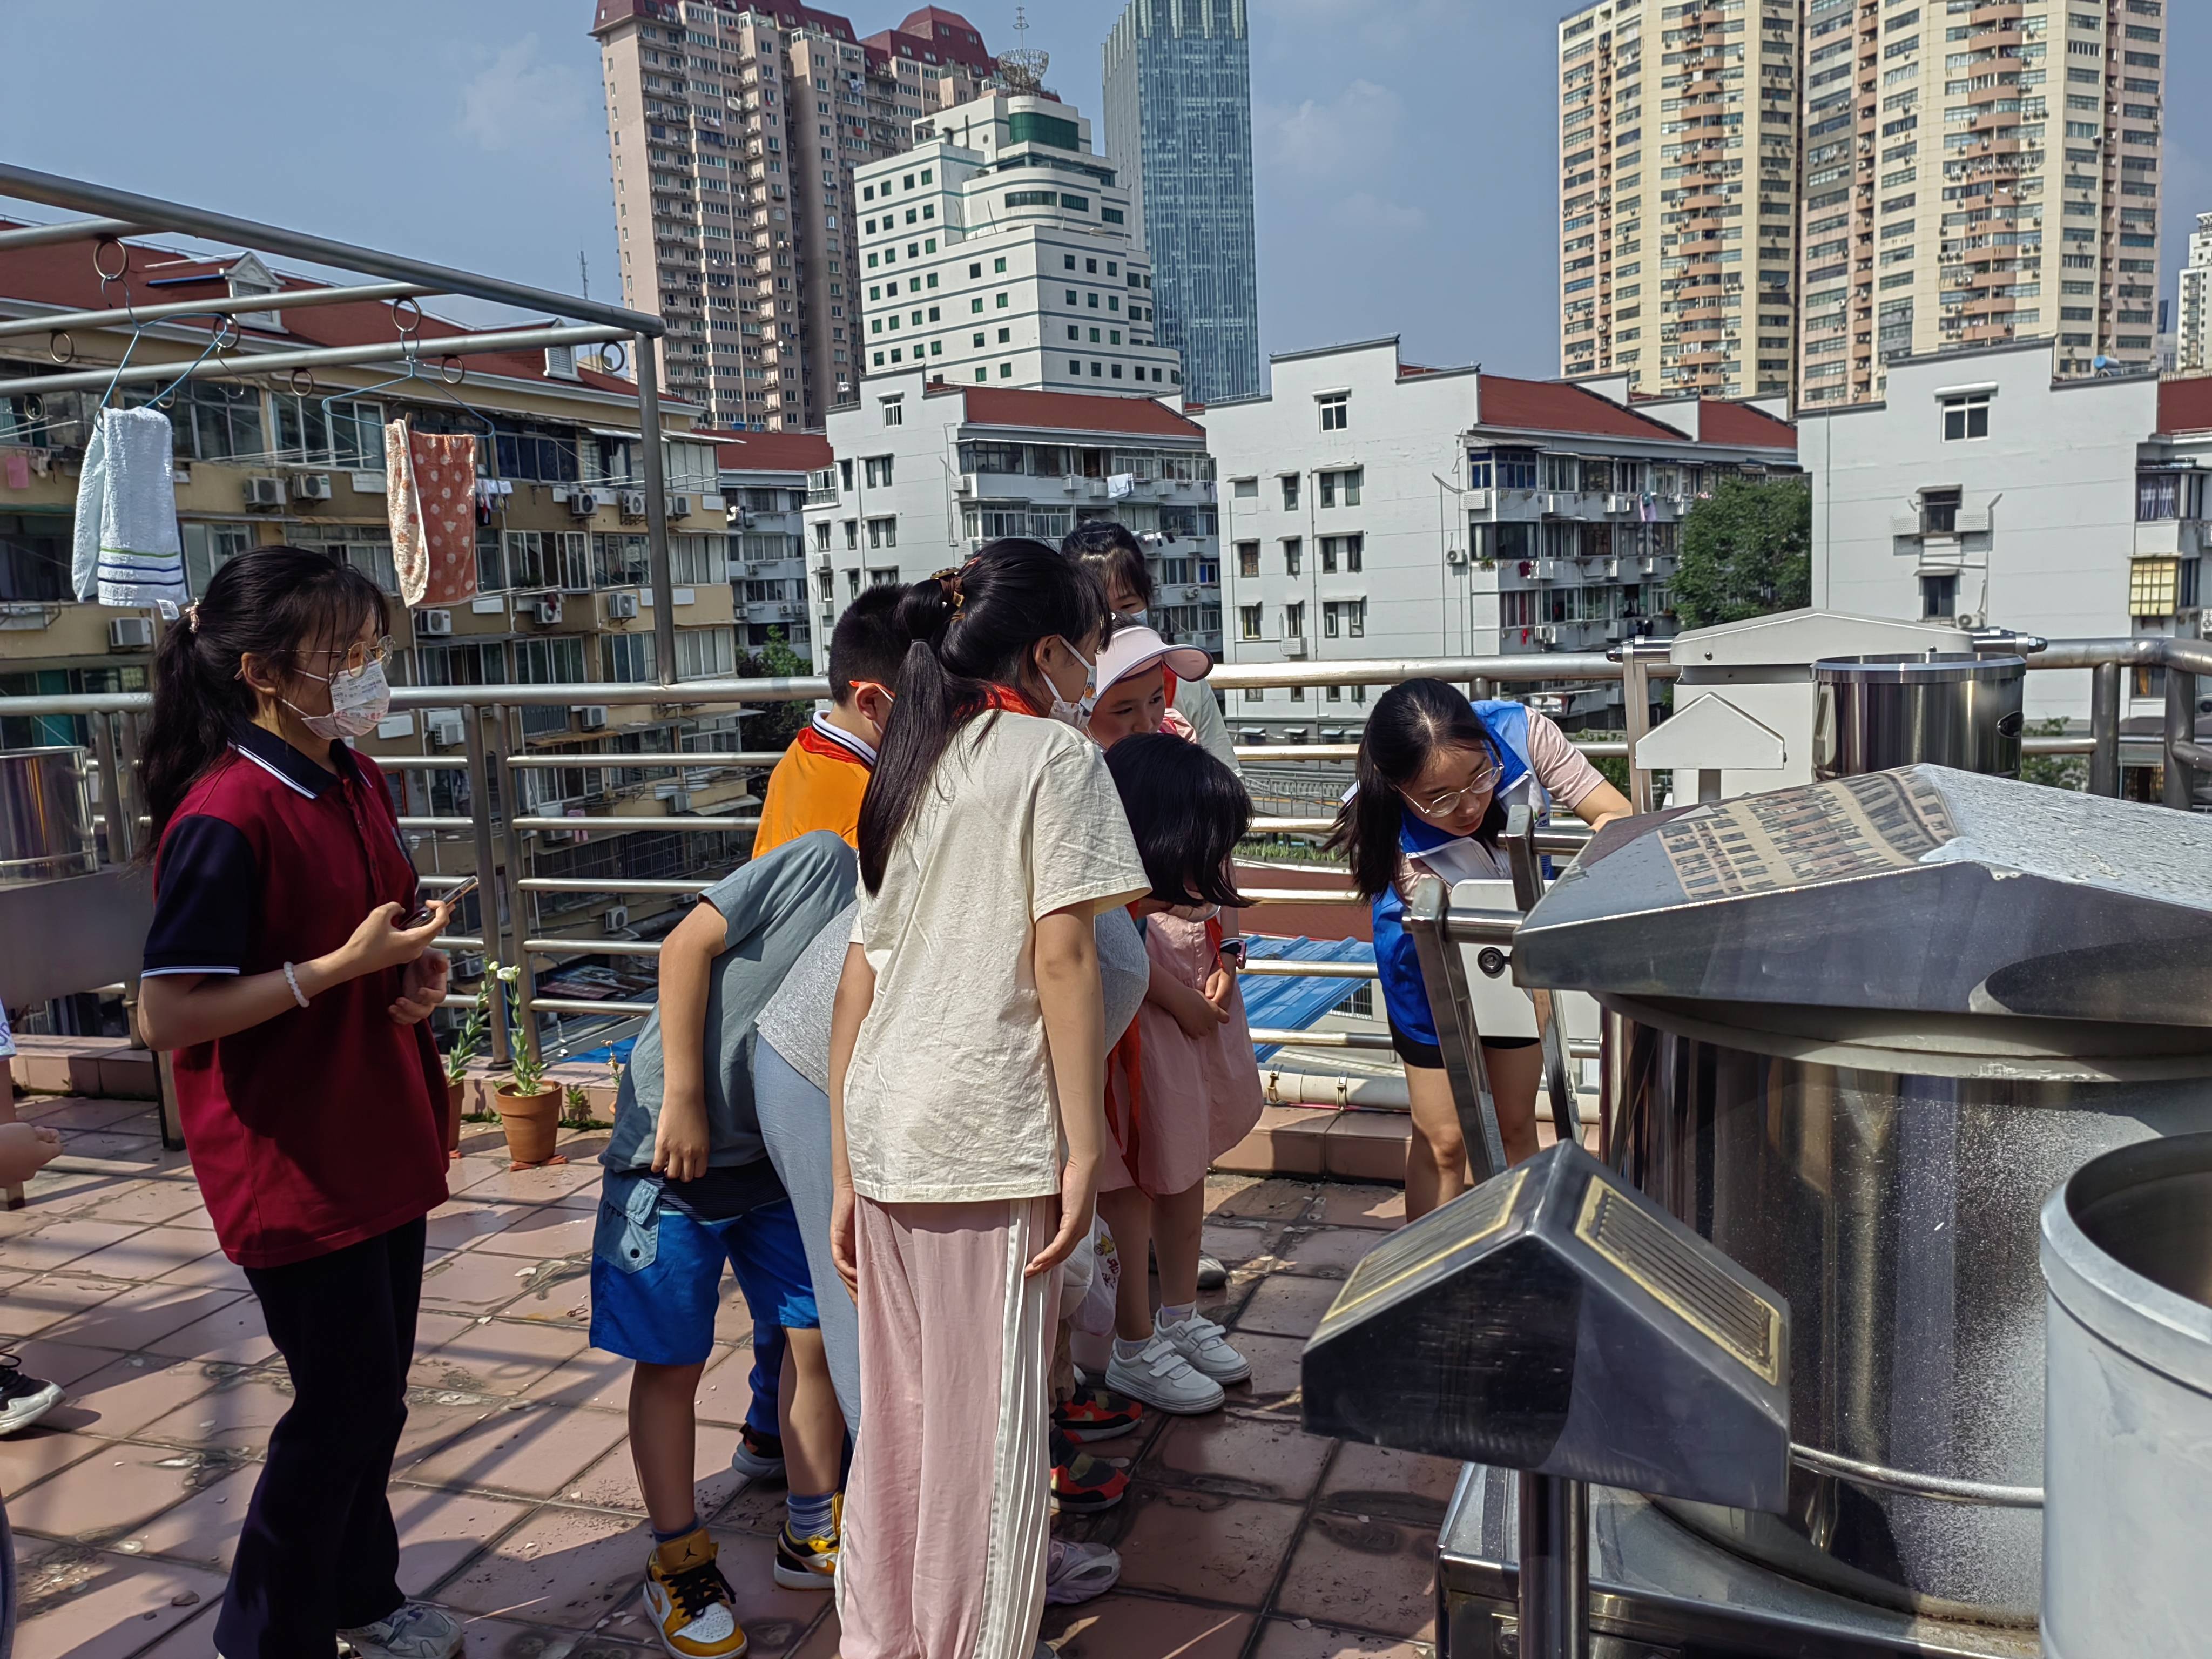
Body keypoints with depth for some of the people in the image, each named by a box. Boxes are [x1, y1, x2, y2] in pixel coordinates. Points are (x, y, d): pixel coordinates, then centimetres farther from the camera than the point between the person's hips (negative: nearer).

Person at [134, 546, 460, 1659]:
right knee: (344, 1404, 5)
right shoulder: (226, 817, -21)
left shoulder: (354, 781, 5)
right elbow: (167, 1016, -21)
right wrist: (340, 968, -26)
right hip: (291, 1163, -8)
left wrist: (417, 966, -1)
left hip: (382, 1140, 8)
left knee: (372, 1392, 20)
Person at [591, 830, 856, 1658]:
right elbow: (687, 945, -17)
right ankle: (678, 1561, 21)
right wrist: (683, 1097, -18)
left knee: (821, 1335, 8)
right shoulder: (825, 862, -16)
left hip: (788, 1159, 6)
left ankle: (812, 1534, 28)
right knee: (671, 1362, 4)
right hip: (677, 1147, -6)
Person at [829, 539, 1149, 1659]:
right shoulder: (1055, 753, -2)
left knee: (896, 1408, 17)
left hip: (884, 1125, 7)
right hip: (989, 1132, -7)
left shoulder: (911, 769, 18)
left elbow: (859, 975, 15)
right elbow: (1062, 955, -13)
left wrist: (847, 1171, 17)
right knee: (991, 1419, 4)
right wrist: (1082, 1151, -11)